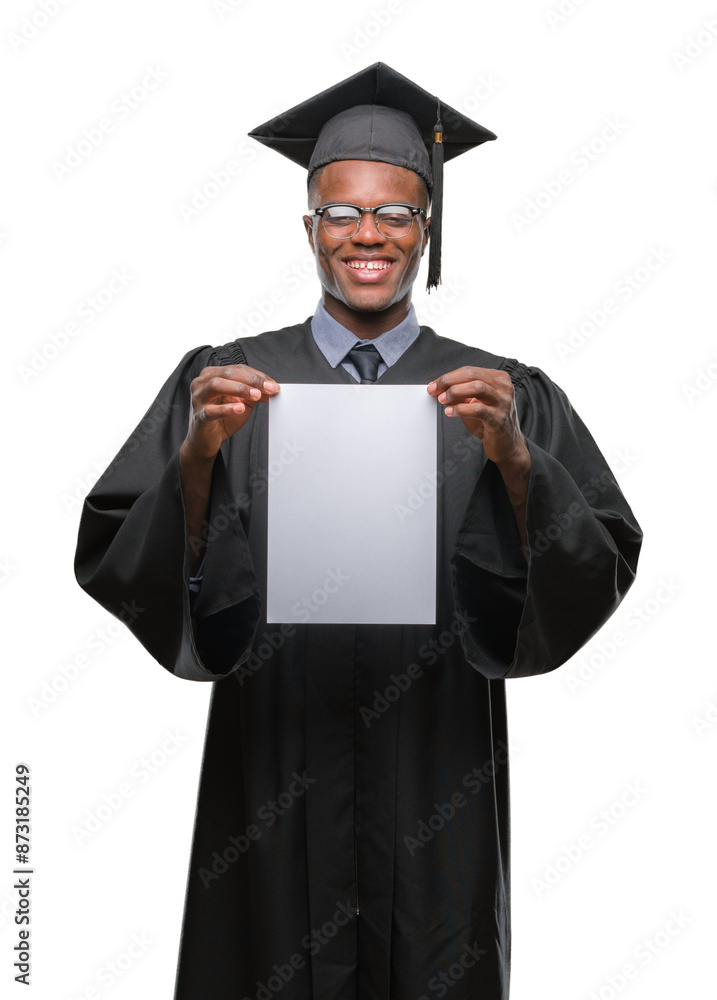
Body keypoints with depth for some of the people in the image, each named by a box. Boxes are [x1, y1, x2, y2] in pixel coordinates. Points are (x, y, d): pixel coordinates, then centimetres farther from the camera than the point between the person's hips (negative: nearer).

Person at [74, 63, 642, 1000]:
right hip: (274, 792, 0)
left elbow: (598, 573, -7)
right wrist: (200, 454, -22)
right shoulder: (222, 384, 1)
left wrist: (513, 459, -23)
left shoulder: (507, 396, 2)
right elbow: (117, 565, -6)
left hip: (438, 805, 1)